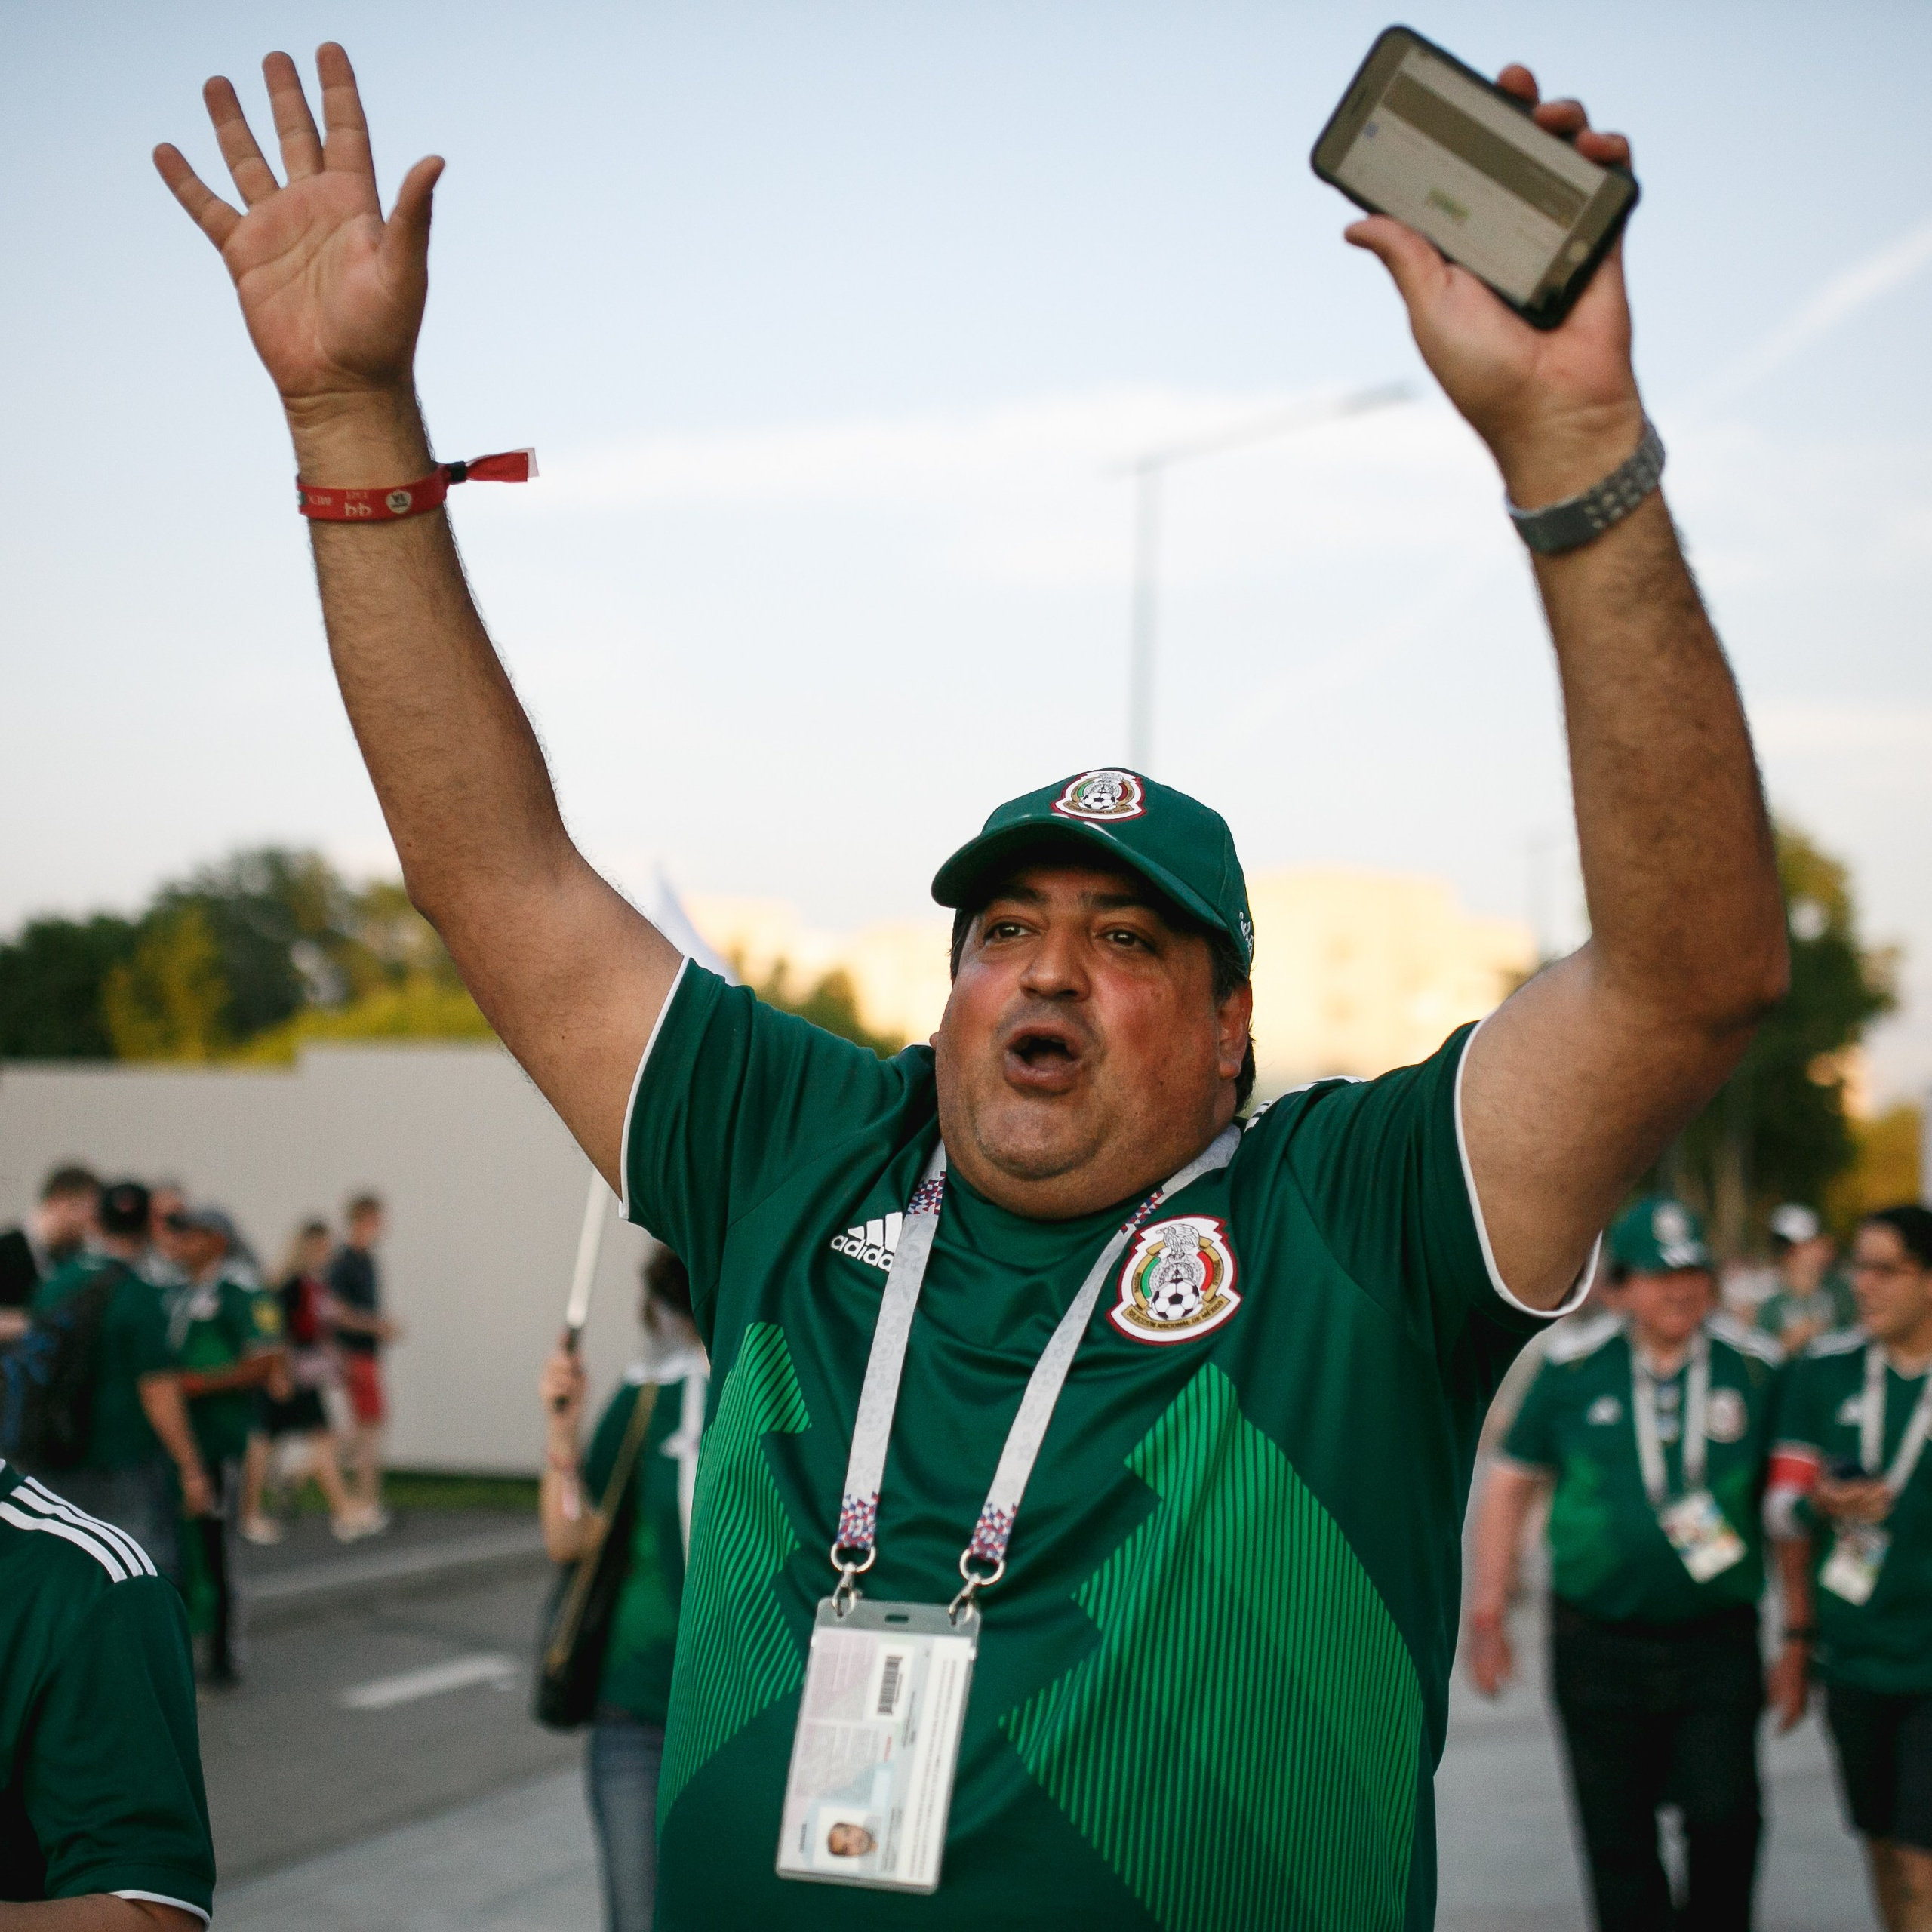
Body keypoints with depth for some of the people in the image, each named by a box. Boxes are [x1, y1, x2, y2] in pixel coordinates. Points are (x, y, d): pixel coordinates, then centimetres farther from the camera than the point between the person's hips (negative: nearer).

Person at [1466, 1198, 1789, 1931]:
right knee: (1620, 1842, 6)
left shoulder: (1755, 1368, 2)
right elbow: (1511, 1481, 9)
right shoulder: (1573, 1366, 1)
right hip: (1599, 1644, 0)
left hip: (1717, 1642, 0)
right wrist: (1488, 1603, 2)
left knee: (1726, 1819, -12)